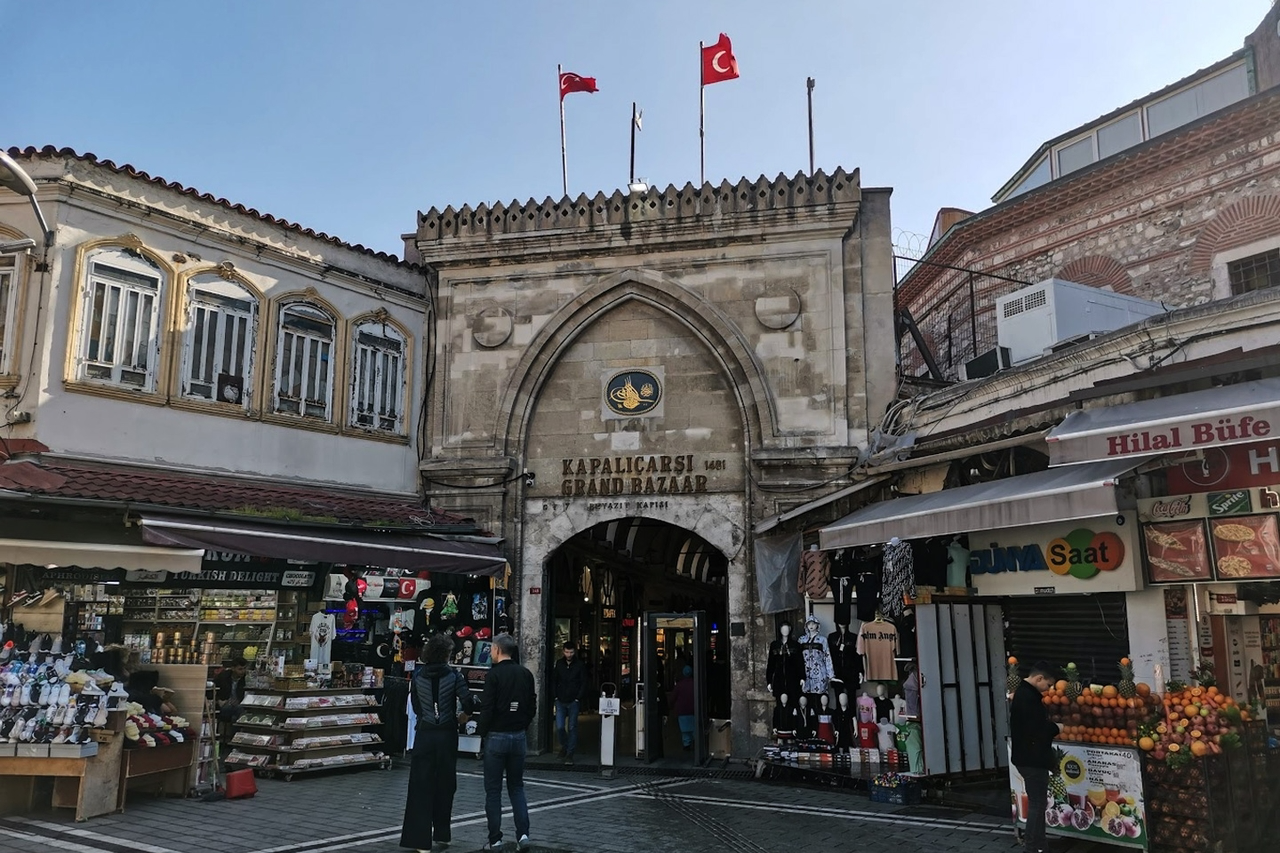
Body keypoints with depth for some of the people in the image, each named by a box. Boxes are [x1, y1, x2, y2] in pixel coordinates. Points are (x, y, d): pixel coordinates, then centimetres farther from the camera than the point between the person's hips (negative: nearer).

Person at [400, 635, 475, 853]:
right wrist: (466, 709, 10)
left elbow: (415, 705, 6)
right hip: (447, 735, -1)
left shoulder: (417, 675, -1)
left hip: (424, 734, 1)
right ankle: (441, 834, 25)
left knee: (421, 786, 4)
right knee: (444, 784, 14)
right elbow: (468, 704, -12)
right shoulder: (454, 675, -8)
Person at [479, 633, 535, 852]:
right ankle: (523, 833, 4)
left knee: (493, 790, 6)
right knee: (517, 787, 15)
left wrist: (483, 731, -1)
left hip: (496, 736, -4)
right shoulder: (526, 674, 3)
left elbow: (487, 708, -15)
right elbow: (532, 706, 6)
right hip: (518, 736, 5)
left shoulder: (494, 674, -13)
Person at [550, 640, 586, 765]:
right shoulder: (559, 664, 4)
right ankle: (564, 746, 24)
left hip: (573, 702, -2)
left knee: (572, 728, 1)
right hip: (560, 701, 2)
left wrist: (578, 698, -7)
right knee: (559, 727, -2)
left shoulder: (580, 665, -2)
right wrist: (555, 696, 1)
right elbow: (553, 681, 9)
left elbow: (584, 683, 0)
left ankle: (570, 753, 9)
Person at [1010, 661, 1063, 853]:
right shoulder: (1027, 697, -22)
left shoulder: (1025, 693, 13)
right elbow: (1035, 730, -27)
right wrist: (1056, 728, -11)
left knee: (1036, 802, 18)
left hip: (1030, 757, 10)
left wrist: (1050, 727, 3)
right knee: (1037, 803, -3)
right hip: (1032, 759, -10)